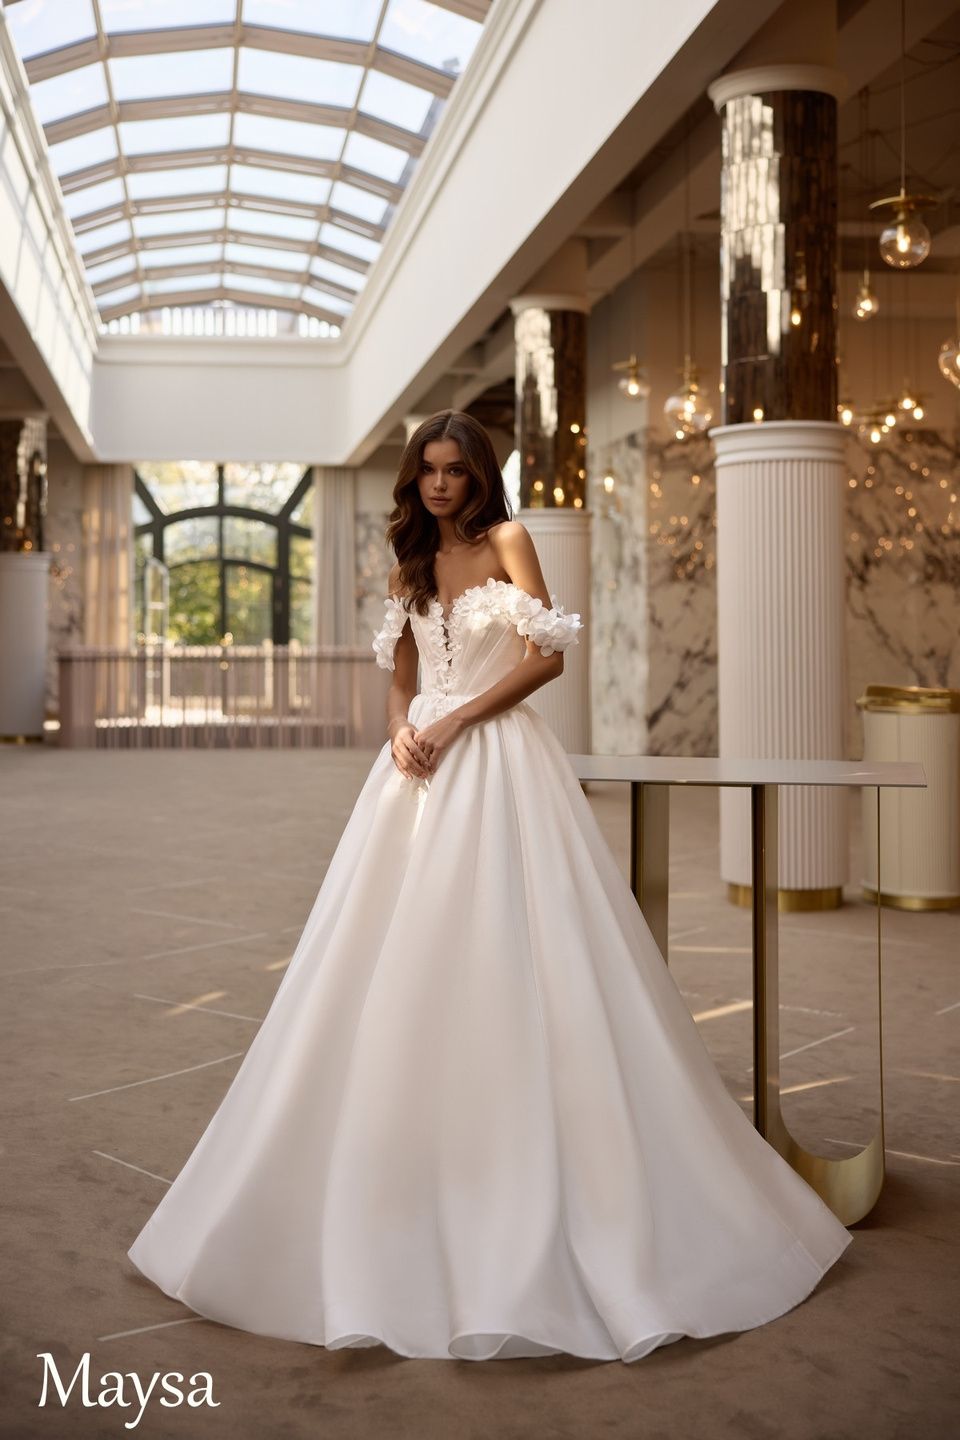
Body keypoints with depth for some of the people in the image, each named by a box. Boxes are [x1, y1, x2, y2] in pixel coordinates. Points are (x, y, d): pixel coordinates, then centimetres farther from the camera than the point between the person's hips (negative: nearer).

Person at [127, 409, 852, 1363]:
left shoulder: (506, 540, 1)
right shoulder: (410, 564, 17)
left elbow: (548, 655, -7)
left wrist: (456, 720, -11)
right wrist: (402, 733, -2)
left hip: (499, 765, -5)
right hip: (422, 769, 6)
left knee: (503, 965, -7)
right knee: (404, 970, 2)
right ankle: (408, 1187, 13)